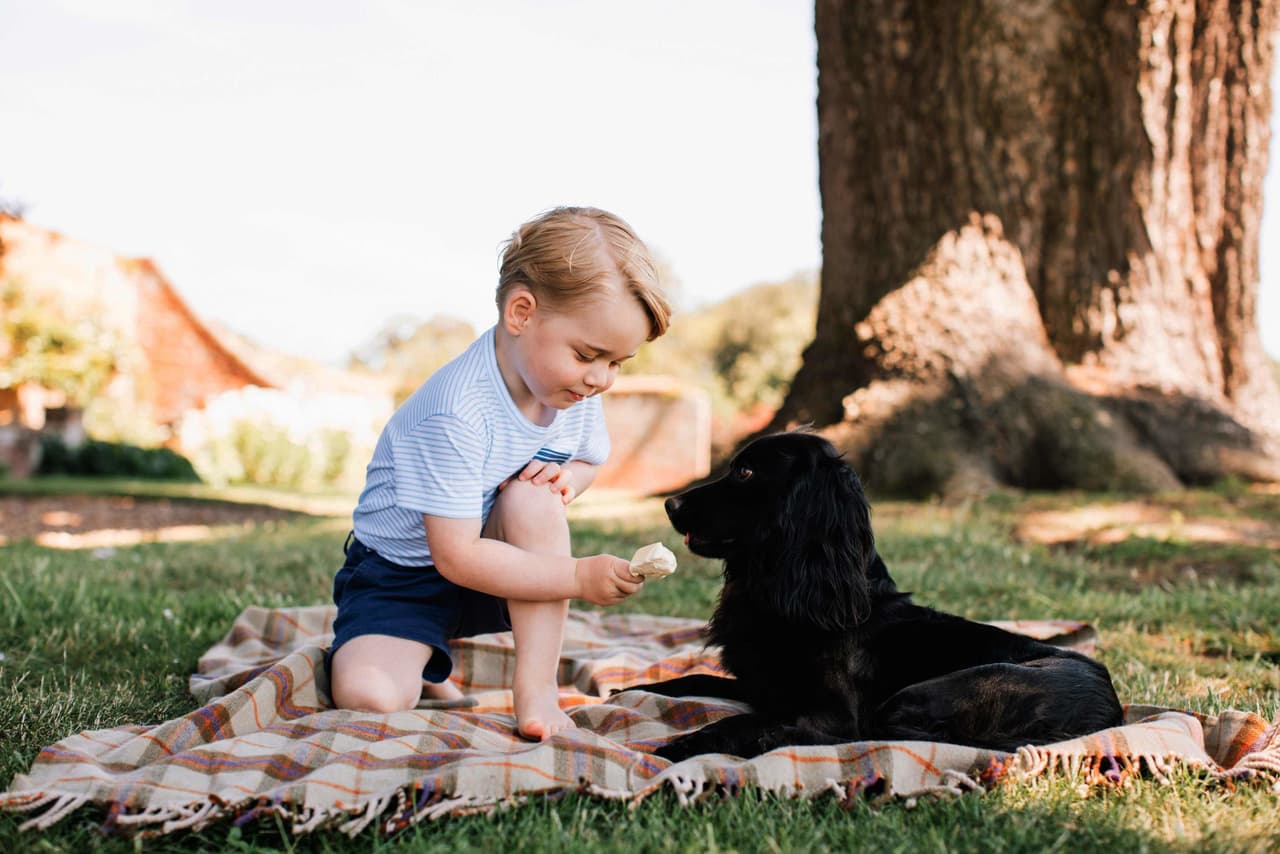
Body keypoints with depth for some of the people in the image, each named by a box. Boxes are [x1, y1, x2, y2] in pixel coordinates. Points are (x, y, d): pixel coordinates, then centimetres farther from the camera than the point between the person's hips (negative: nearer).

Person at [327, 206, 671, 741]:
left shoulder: (577, 390, -9)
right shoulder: (456, 414, -32)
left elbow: (589, 459, 12)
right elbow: (457, 557, -30)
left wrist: (568, 478, -14)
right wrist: (579, 577, -32)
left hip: (499, 568, 5)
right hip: (402, 576, -5)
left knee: (534, 494, -28)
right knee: (368, 696, -29)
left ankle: (536, 687, -21)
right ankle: (422, 669, 9)